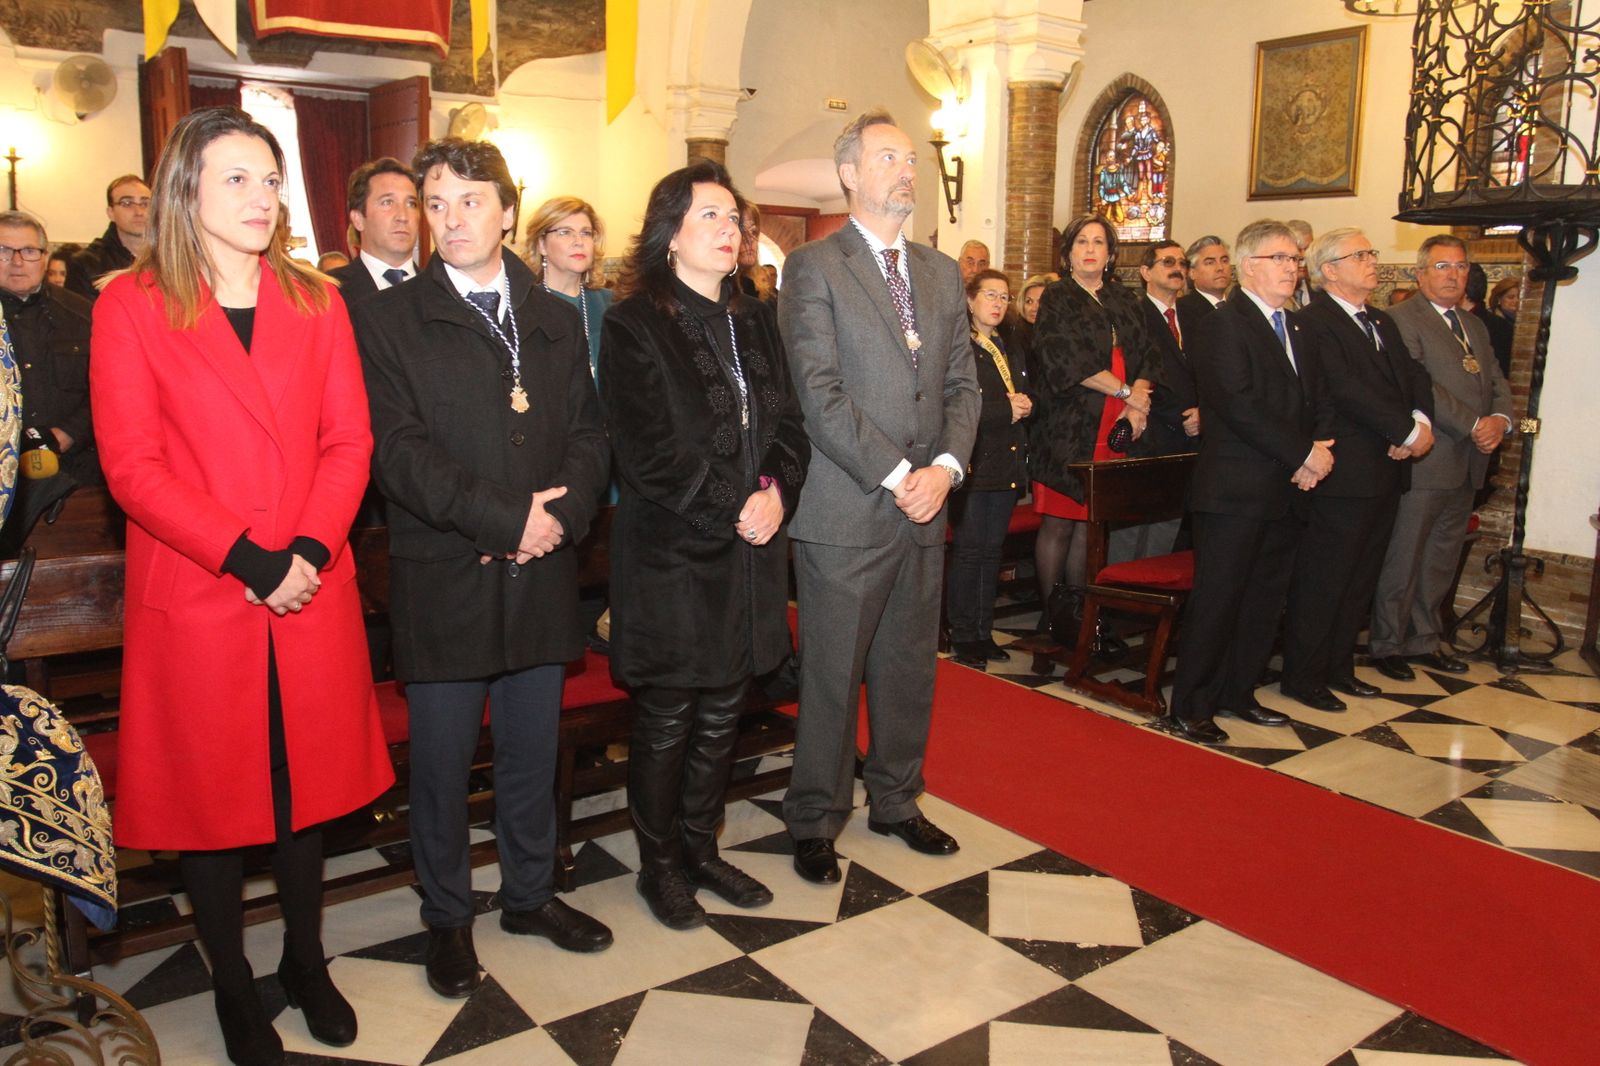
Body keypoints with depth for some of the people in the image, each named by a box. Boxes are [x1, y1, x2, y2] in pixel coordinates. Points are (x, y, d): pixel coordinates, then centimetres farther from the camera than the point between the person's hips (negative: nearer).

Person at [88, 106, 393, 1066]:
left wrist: (311, 552, -12)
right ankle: (234, 987, 28)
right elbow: (132, 466, -8)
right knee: (210, 793, 9)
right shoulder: (131, 306, -1)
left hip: (314, 592, 3)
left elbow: (349, 440, 2)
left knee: (309, 783, 13)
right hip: (195, 601, -2)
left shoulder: (315, 301, 8)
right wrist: (248, 558, -16)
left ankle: (307, 960, 33)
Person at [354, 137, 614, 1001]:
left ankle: (529, 894, 34)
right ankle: (447, 919, 28)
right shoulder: (386, 320, -1)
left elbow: (587, 433, 8)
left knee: (533, 750, 14)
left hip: (541, 571, 4)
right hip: (444, 578, -3)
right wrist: (506, 518, -17)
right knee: (442, 759, 8)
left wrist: (562, 516, -11)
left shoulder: (557, 321, 12)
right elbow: (397, 448, -11)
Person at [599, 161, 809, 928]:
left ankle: (700, 848, 31)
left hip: (750, 549, 6)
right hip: (672, 554, -6)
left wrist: (777, 493, -8)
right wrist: (732, 508, -15)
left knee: (722, 713, 14)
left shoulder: (753, 320, 13)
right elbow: (645, 452, -14)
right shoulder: (634, 325, -7)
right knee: (666, 720, 7)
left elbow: (788, 424, 11)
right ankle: (659, 863, 25)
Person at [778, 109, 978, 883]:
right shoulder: (813, 267, -4)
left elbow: (962, 384, 12)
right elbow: (820, 393, -13)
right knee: (831, 675, 4)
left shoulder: (942, 273, 15)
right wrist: (895, 476, -15)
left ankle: (895, 800, 33)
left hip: (925, 508, 6)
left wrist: (946, 465, -5)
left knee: (911, 667, 15)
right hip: (845, 510, -6)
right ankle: (815, 820, 21)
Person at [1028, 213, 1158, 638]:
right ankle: (1052, 614, 8)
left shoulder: (1125, 302, 16)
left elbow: (1147, 357, 10)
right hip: (1067, 427, -5)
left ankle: (1076, 608, 16)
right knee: (1059, 523, -1)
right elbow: (1065, 360, -11)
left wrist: (1138, 402, -10)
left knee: (1089, 523, 8)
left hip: (1113, 430, 5)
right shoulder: (1057, 298, 1)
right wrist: (1126, 391, -10)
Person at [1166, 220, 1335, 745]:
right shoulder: (1224, 324, -8)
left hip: (1285, 491, 8)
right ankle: (1189, 707, 6)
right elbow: (1239, 405, -18)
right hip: (1234, 490, -8)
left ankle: (1237, 692, 27)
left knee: (1265, 600, 13)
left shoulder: (1297, 329, 19)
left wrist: (1319, 448, -3)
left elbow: (1316, 401, 18)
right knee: (1217, 600, -4)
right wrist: (1302, 453, -15)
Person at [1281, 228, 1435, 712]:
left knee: (1360, 578, 15)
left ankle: (1338, 667, 26)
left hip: (1387, 470, 9)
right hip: (1343, 473, -9)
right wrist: (1409, 432, -16)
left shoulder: (1382, 323, 20)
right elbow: (1345, 389, -20)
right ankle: (1303, 676, 10)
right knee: (1321, 580, -1)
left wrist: (1421, 420, -8)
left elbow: (1415, 376, 12)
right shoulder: (1314, 321, -11)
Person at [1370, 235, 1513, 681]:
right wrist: (1474, 425, -18)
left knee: (1441, 561, 15)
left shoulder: (1475, 325, 19)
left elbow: (1497, 382, 16)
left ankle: (1424, 640, 26)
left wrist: (1500, 419, -6)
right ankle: (1387, 644, 12)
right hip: (1424, 461, -8)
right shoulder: (1402, 318, -8)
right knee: (1402, 559, 1)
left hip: (1467, 465, 8)